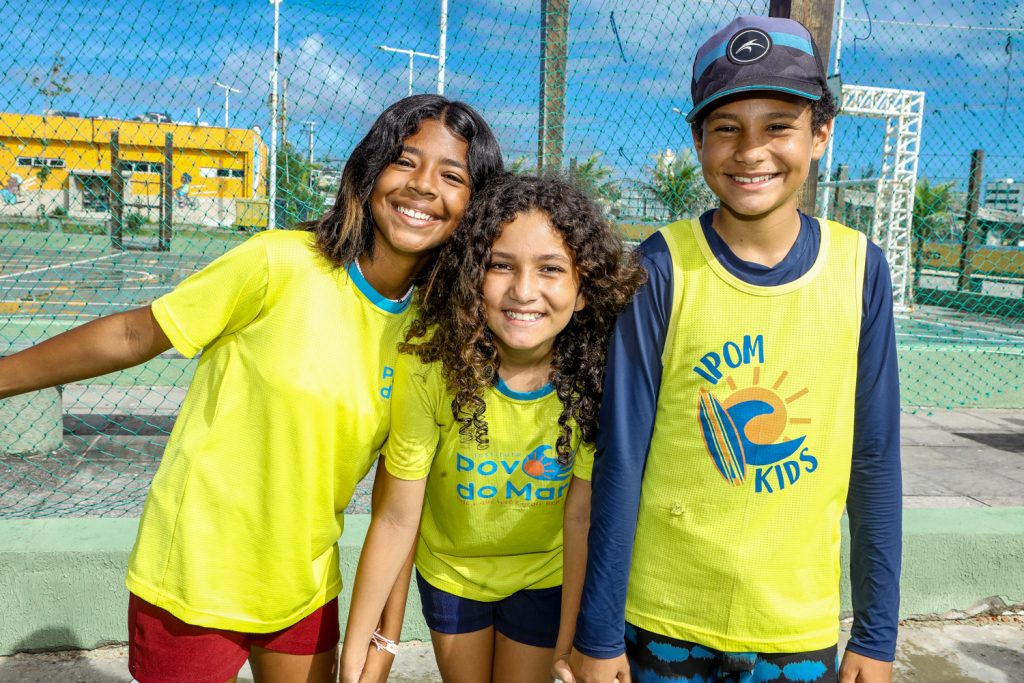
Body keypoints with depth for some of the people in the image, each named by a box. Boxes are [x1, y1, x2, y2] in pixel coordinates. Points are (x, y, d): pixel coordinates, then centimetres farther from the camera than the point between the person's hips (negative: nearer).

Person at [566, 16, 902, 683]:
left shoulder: (859, 268, -7)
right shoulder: (663, 267, -13)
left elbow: (874, 461, -1)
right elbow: (620, 460, -10)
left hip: (801, 627, 2)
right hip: (663, 614, -1)